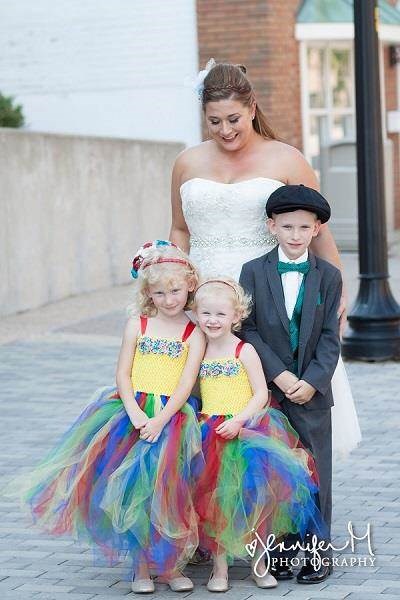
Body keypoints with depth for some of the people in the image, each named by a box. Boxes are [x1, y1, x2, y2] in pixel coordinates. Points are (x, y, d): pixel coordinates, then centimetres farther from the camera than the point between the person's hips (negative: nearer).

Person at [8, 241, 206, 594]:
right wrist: (134, 412, -11)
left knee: (165, 482, -14)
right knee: (130, 484, -11)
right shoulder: (137, 325, 10)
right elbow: (123, 374, 5)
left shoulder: (194, 333, 5)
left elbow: (186, 383, -4)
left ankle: (170, 562, 2)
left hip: (172, 415, -1)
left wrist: (160, 420, -16)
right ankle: (141, 564, -1)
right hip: (132, 410, 1)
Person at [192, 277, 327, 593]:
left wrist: (238, 421, -19)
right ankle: (219, 567, 11)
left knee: (252, 498, -3)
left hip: (245, 432, -3)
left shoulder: (245, 351, -5)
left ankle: (259, 564, 11)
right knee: (214, 501, 2)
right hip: (210, 434, 3)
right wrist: (197, 424, -1)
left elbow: (261, 395, -7)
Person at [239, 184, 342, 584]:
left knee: (315, 473, 4)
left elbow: (329, 337, 0)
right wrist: (278, 375, -13)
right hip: (266, 388, 0)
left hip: (311, 391, 0)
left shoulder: (328, 276, 2)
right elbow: (248, 330, -4)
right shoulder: (254, 272, 0)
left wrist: (311, 381, -13)